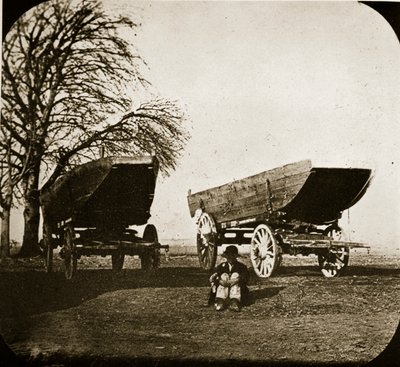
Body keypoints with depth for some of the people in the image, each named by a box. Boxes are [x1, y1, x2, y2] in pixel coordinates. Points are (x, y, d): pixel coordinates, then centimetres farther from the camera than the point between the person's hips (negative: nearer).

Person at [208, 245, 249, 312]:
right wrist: (219, 281, -22)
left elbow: (245, 278, -10)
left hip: (238, 291, -1)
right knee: (224, 275, -18)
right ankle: (220, 301, -37)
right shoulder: (222, 266, 12)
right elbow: (212, 277, -2)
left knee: (235, 275, -21)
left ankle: (234, 302, -41)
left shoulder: (241, 266, 7)